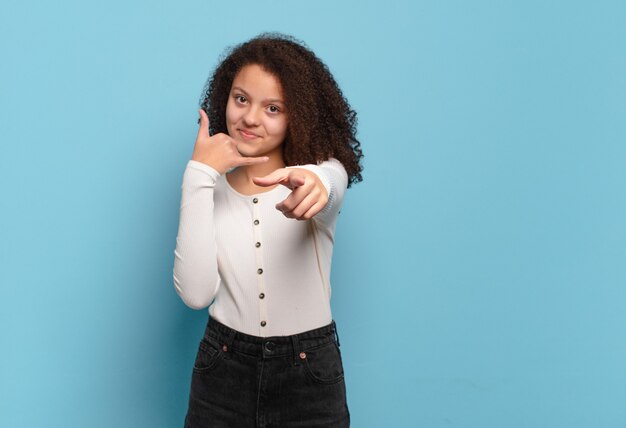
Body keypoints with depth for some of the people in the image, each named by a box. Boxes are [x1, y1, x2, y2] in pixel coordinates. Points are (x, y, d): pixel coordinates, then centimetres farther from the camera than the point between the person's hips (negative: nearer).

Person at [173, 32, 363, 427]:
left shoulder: (327, 170, -7)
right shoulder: (210, 188, -2)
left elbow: (328, 183, -33)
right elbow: (196, 293, -16)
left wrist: (314, 183, -56)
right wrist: (200, 174, -17)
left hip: (310, 375, -1)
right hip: (224, 370, 1)